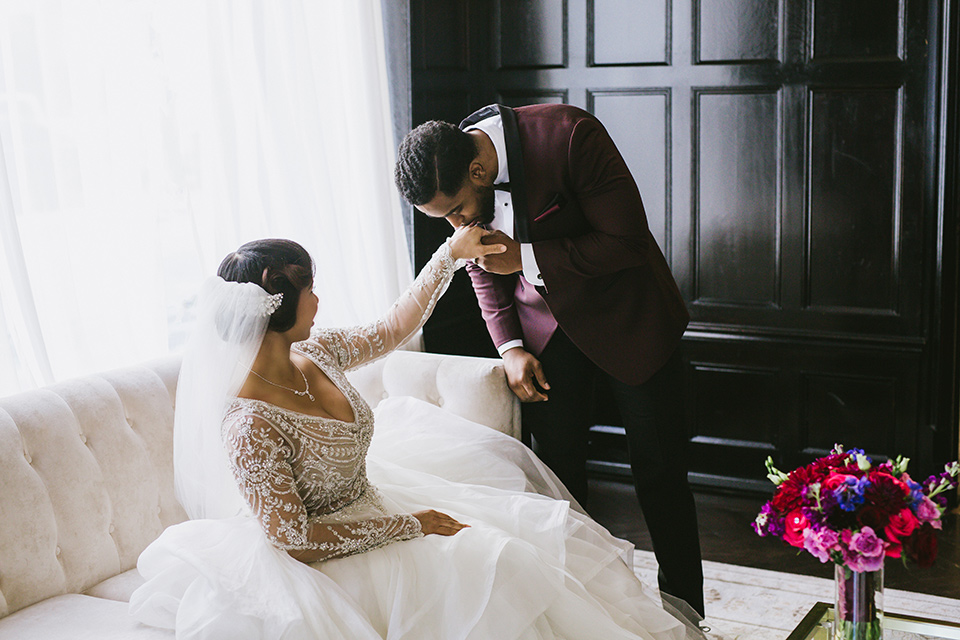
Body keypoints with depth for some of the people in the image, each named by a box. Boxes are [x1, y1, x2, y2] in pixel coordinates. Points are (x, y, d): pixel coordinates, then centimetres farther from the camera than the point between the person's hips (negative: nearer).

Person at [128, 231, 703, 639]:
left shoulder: (314, 354, -6)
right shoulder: (248, 424, -30)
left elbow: (395, 328, 13)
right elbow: (291, 537, -26)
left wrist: (450, 255, 14)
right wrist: (410, 525, -21)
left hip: (370, 505, 9)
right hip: (330, 559, -9)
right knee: (490, 572, -15)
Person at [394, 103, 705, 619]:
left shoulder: (570, 134, -29)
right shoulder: (452, 180, -11)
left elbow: (627, 241, -24)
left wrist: (525, 257, -27)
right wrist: (510, 347, -5)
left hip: (623, 310, -4)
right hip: (545, 328, 4)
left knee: (659, 470, 4)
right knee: (558, 473, 2)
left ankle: (684, 612, 20)